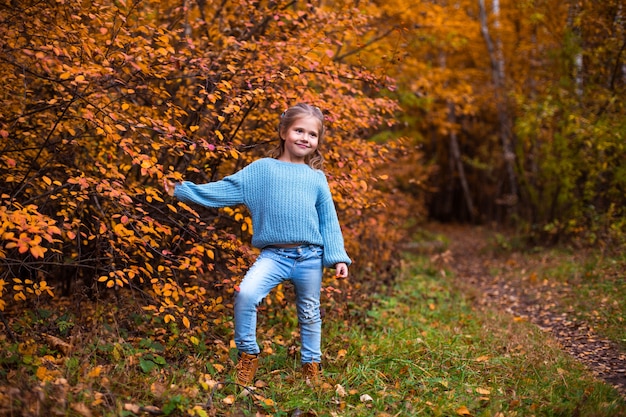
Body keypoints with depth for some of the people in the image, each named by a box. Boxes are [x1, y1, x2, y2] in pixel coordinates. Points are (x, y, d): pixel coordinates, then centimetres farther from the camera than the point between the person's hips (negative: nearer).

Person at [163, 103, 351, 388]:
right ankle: (247, 355, -3)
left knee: (309, 313, 11)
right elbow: (225, 189, 5)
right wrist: (183, 191, 0)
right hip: (273, 254, -1)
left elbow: (329, 221, 11)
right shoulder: (262, 169, 7)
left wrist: (338, 257, 3)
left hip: (310, 257, 1)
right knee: (246, 293, -22)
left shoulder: (317, 178, 10)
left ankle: (311, 364, 31)